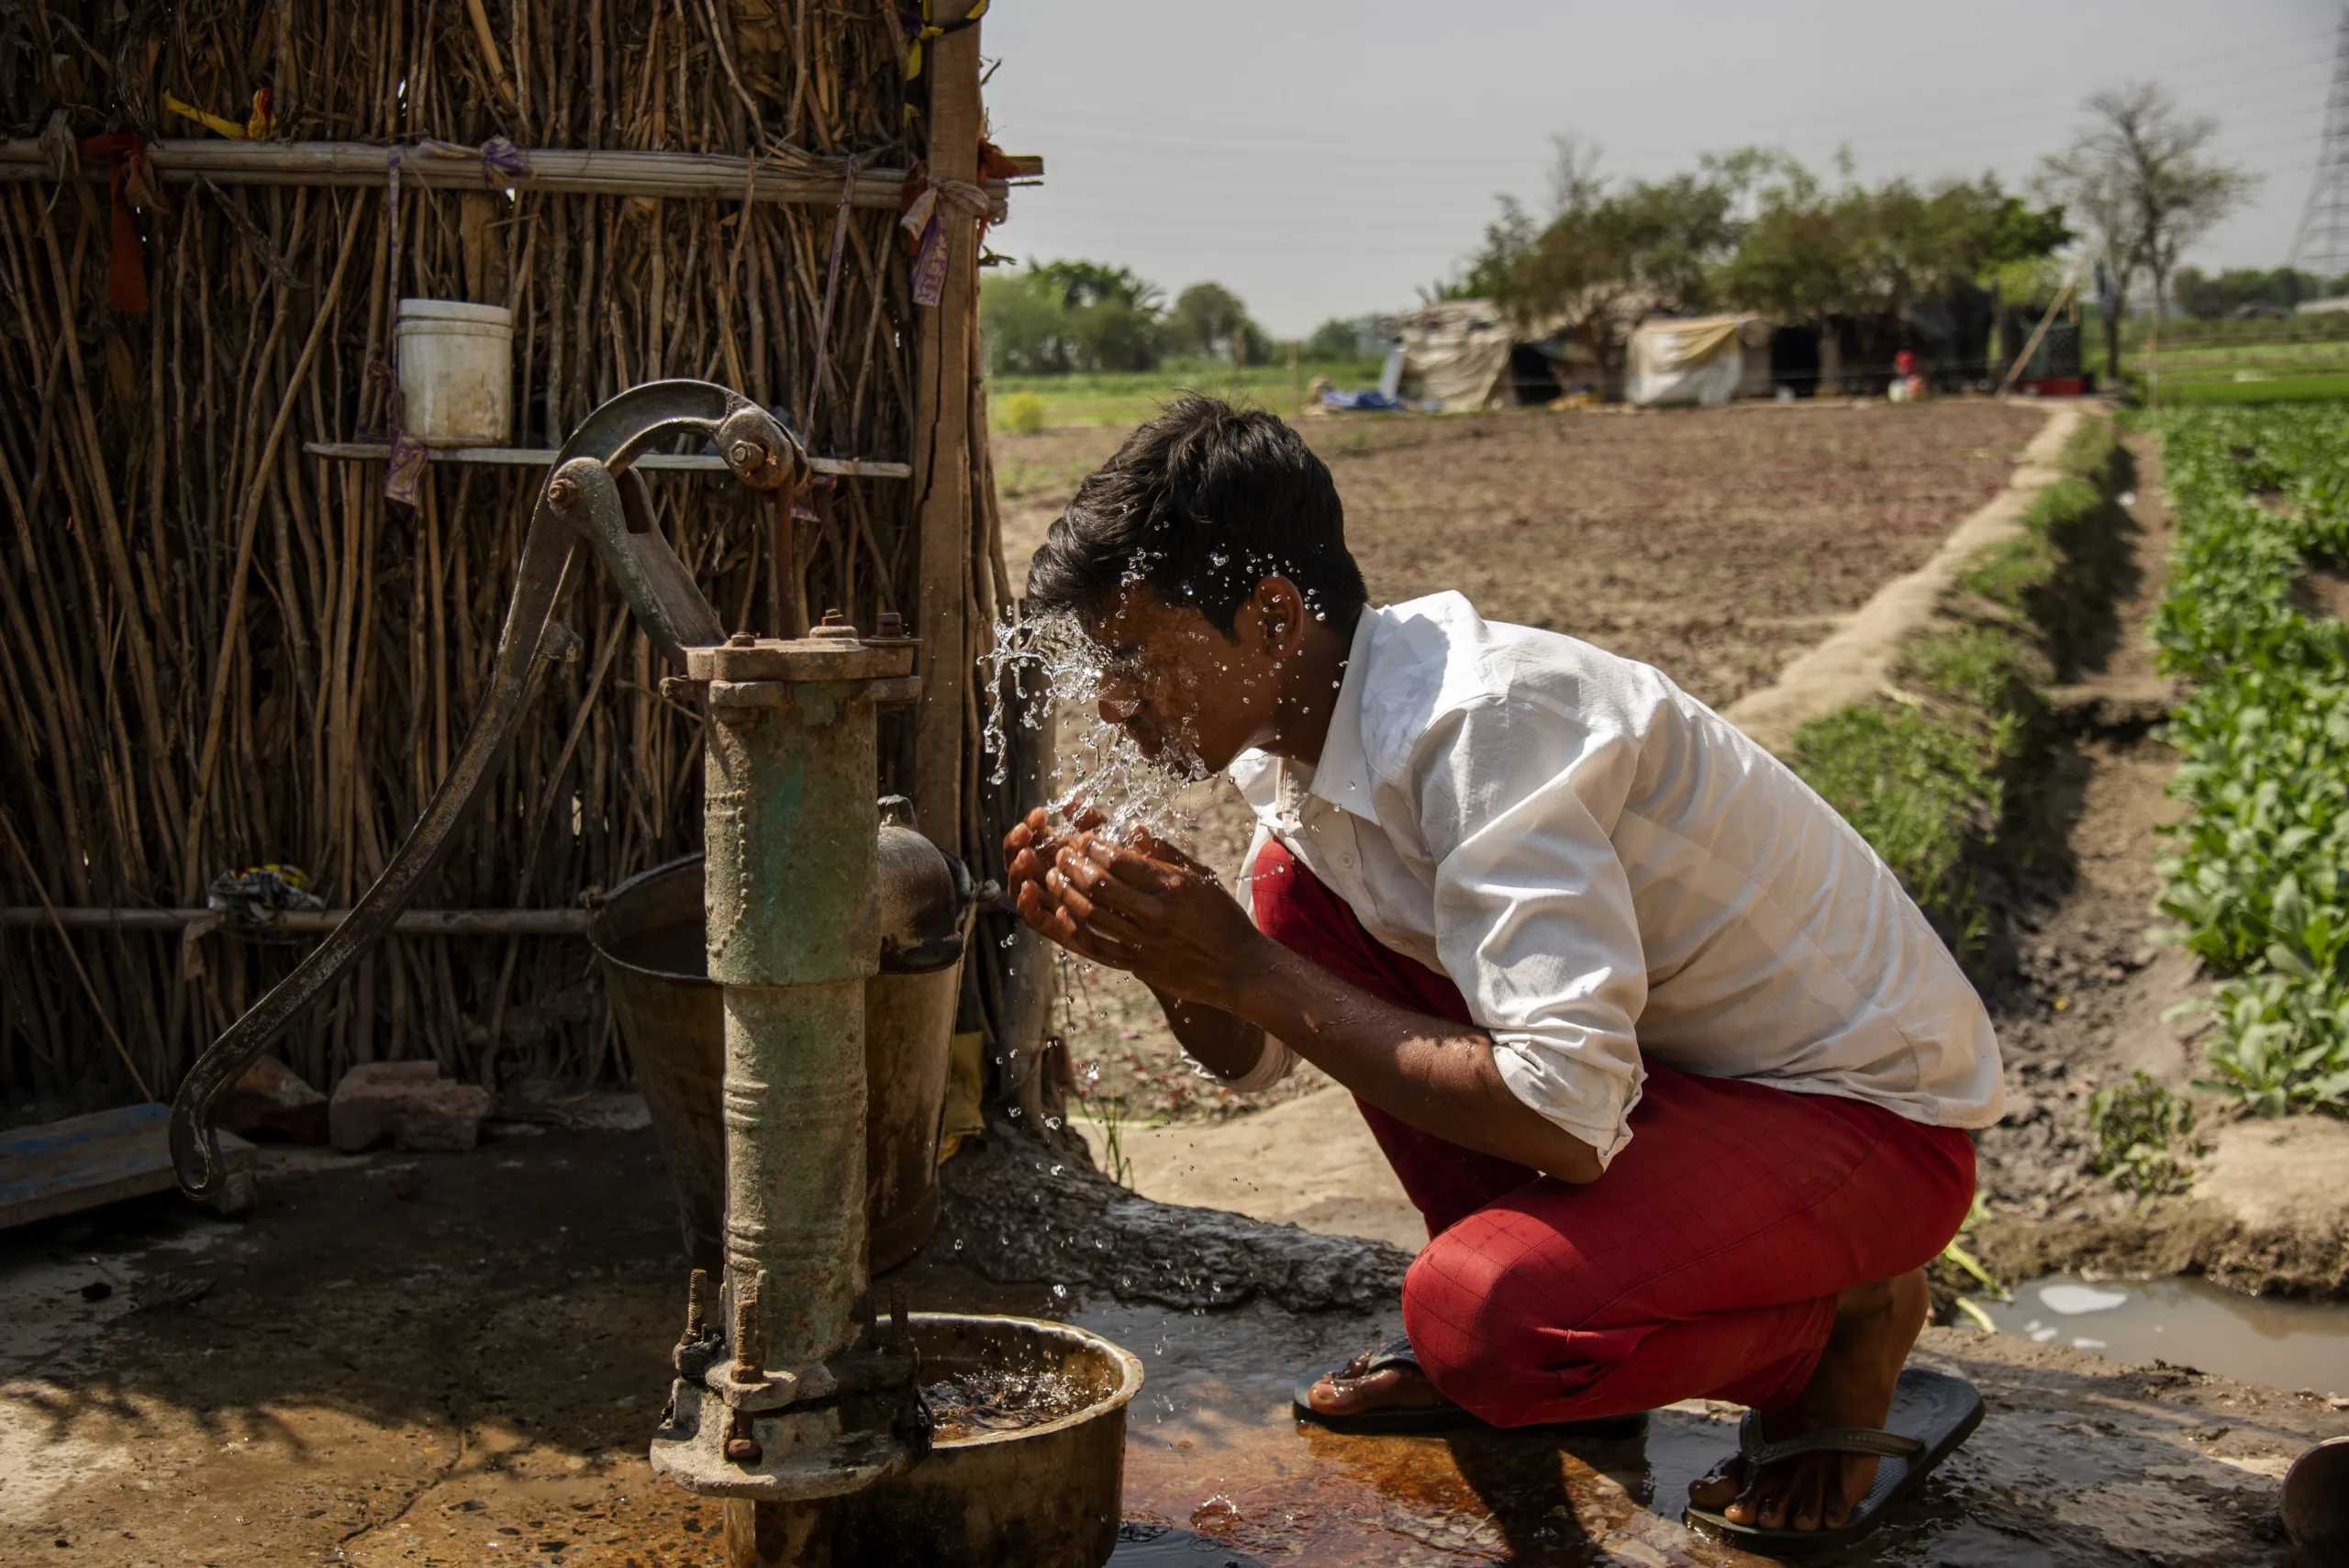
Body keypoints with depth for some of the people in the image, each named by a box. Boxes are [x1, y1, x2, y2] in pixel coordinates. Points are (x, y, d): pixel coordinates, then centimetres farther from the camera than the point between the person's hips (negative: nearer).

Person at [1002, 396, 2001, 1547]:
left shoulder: (1480, 727, -29)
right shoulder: (1307, 722, -1)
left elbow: (1567, 1122, -36)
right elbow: (1252, 1056, 9)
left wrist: (1247, 969, -29)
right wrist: (1155, 950, -13)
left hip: (1864, 1107, -9)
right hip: (1657, 1058, 9)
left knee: (1488, 1315, -32)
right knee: (1294, 886, -1)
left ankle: (1843, 1329, 1)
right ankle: (1499, 1342, 10)